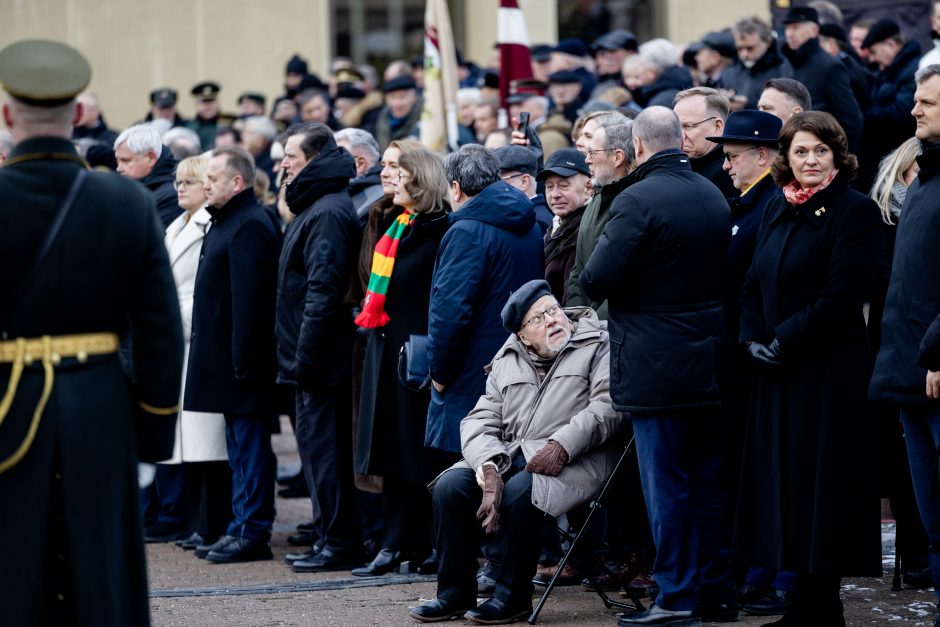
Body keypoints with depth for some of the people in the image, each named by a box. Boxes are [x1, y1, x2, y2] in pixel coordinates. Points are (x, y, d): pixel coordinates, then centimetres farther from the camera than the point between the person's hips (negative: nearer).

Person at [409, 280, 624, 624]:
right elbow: (480, 421, 6)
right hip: (509, 455, 5)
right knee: (449, 485, -17)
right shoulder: (507, 361, 16)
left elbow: (607, 405, -13)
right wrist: (489, 467, -16)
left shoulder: (598, 344, 1)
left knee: (520, 490, -34)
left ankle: (513, 595, -17)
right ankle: (455, 593, -6)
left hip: (574, 461, -5)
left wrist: (561, 445, -25)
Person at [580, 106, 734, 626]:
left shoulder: (637, 200, -15)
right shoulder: (714, 197, 8)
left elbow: (597, 280, -18)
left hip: (655, 368, -7)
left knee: (665, 485, -2)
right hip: (710, 363, 7)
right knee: (710, 481, 12)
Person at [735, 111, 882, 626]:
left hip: (829, 372, -7)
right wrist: (752, 340, -2)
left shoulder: (854, 211, -8)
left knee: (818, 488, -4)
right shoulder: (776, 212, 14)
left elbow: (842, 296, -15)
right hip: (776, 374, 7)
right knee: (783, 487, 7)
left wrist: (783, 341, -15)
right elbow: (753, 286, 15)